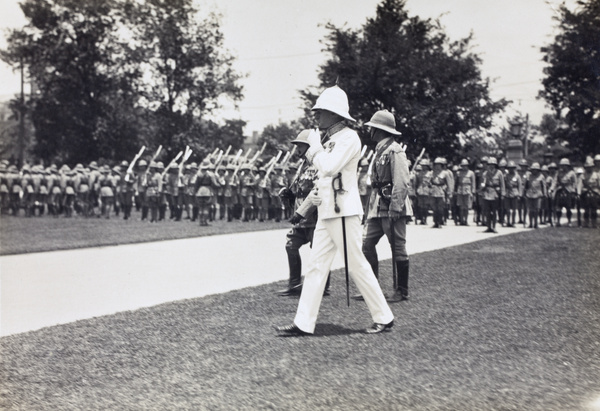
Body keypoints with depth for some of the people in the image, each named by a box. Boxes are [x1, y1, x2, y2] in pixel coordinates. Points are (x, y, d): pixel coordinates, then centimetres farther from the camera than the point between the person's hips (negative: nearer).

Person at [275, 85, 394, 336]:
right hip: (326, 212, 9)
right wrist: (315, 192, 7)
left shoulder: (349, 137, -11)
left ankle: (384, 318, 9)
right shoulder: (329, 140, 16)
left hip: (344, 212, -9)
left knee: (357, 265, -3)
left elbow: (330, 167, -24)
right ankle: (304, 323, 5)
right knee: (316, 265, 5)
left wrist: (315, 148, -8)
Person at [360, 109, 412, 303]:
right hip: (378, 207, 9)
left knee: (398, 249, -1)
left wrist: (395, 207, -24)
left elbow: (402, 182, -19)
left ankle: (402, 291, 8)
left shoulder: (395, 151, -12)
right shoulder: (379, 150, 17)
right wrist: (371, 206, 18)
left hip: (392, 207, -9)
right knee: (367, 243, 6)